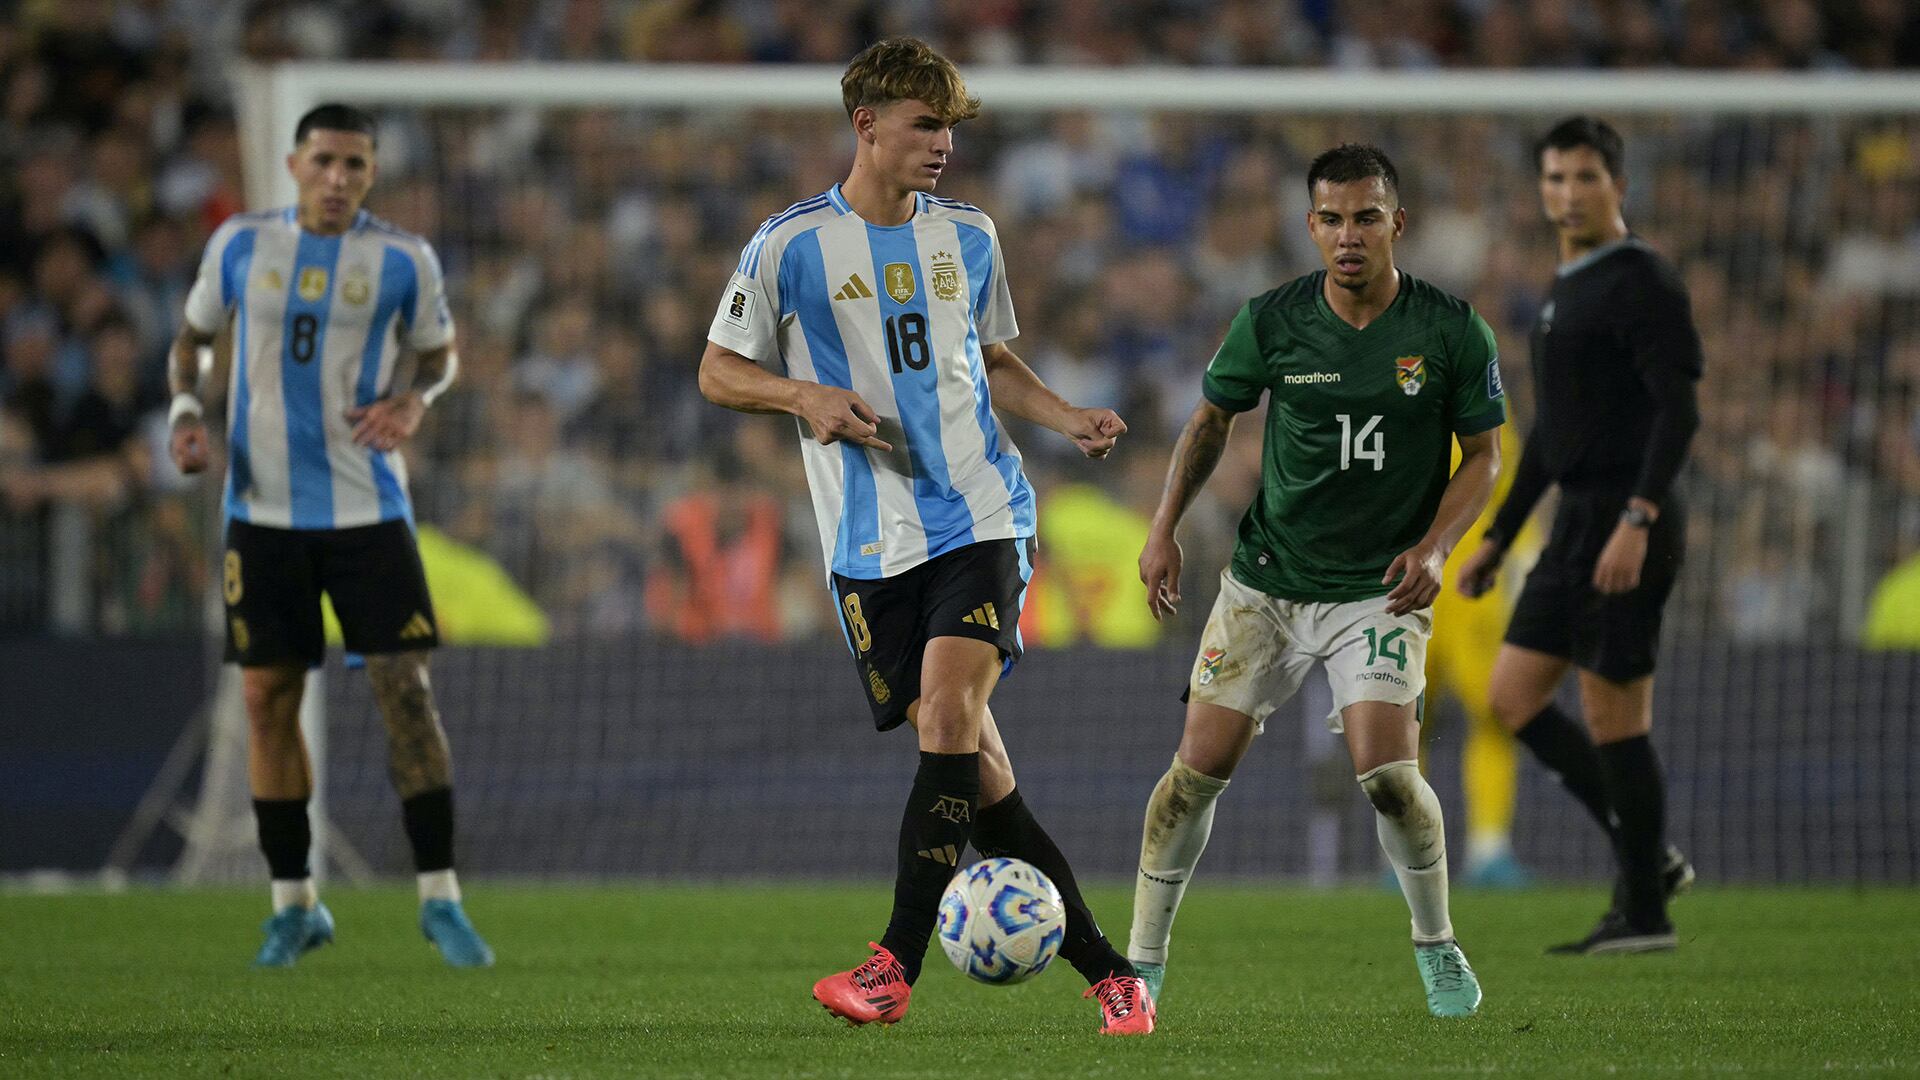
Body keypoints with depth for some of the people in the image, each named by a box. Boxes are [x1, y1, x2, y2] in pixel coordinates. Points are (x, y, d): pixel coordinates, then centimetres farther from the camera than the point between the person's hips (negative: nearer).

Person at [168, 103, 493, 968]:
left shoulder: (402, 261, -2)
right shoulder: (239, 244, 2)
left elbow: (439, 353, 11)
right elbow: (192, 337, 14)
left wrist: (413, 399, -11)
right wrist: (185, 411, -4)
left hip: (366, 506, -2)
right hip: (263, 509, 2)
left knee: (406, 692, -9)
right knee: (267, 698, 2)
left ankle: (439, 897, -1)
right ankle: (294, 903, 14)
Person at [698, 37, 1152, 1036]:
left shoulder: (967, 238, 10)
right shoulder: (790, 246, -1)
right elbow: (719, 371, 6)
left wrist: (1069, 421, 7)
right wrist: (806, 395, -12)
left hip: (979, 514, 1)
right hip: (871, 540, -1)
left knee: (950, 710, -20)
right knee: (971, 762, -2)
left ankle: (897, 964, -19)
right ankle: (1104, 971, 5)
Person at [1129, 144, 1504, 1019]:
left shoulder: (1451, 331, -8)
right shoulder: (1271, 321, -6)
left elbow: (1482, 455, 2)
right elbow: (1212, 419, 11)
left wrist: (1433, 546, -13)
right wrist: (1164, 528, 4)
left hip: (1380, 588, -2)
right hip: (1265, 583, 2)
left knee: (1387, 774, -17)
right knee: (1201, 766, -2)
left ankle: (1437, 947, 8)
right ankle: (1144, 960, 13)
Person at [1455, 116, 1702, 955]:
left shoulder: (1643, 283, -10)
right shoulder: (1566, 290, 18)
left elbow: (1677, 410, -19)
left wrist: (1637, 519, -28)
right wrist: (1497, 536, 24)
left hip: (1627, 527, -10)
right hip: (1579, 517, 10)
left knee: (1612, 711, -6)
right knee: (1512, 696, 8)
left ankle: (1644, 911, 3)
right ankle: (1648, 856, 14)